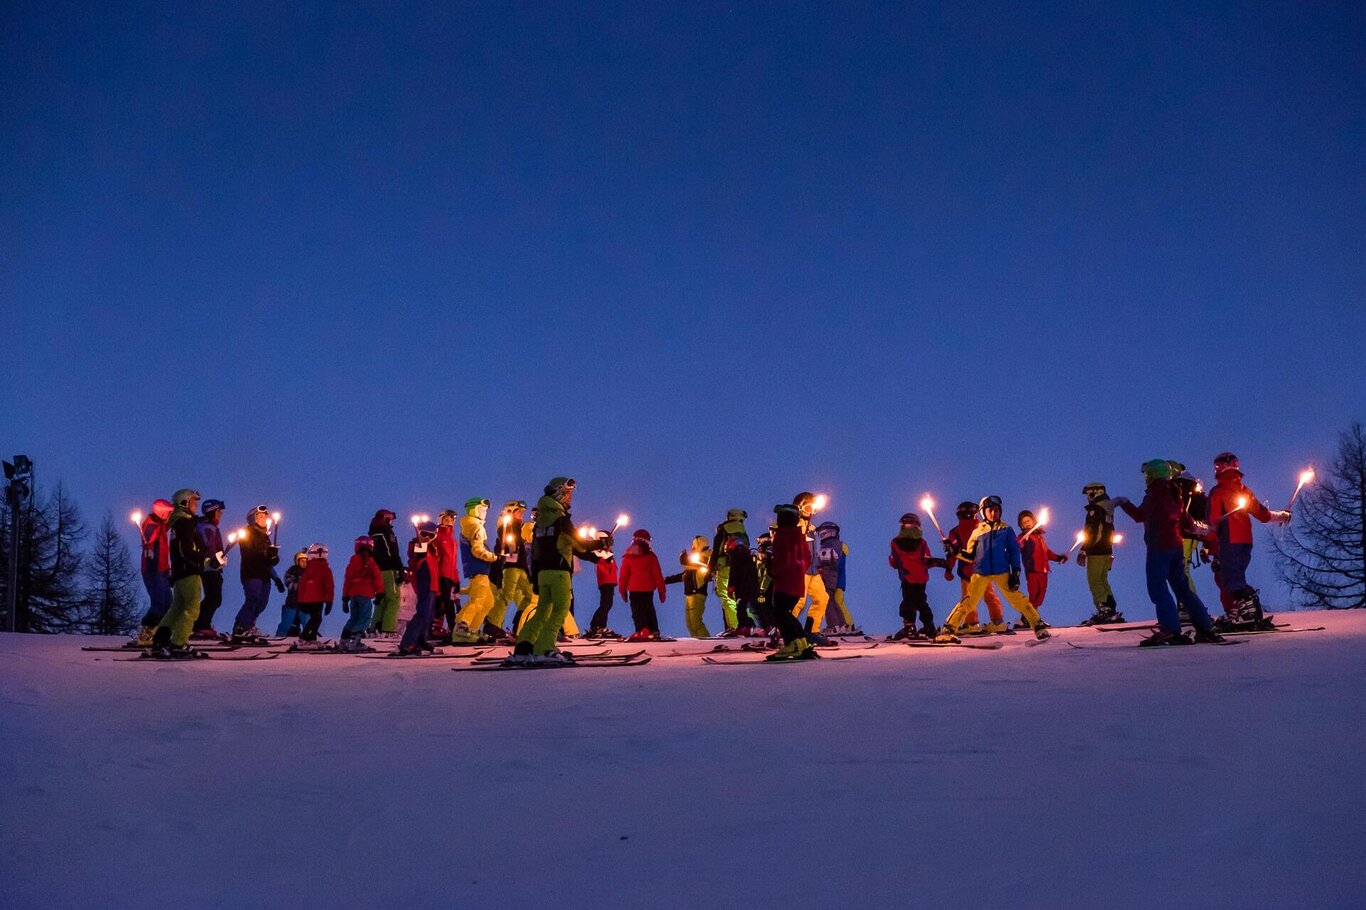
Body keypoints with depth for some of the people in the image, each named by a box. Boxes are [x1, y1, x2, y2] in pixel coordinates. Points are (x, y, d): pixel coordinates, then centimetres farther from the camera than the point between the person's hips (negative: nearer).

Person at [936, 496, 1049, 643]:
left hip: (1002, 572, 0)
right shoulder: (977, 532, 12)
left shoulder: (1006, 530, 9)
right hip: (980, 573, 1)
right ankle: (948, 629, -4)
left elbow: (1014, 551, 7)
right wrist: (957, 552, -4)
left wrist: (1015, 572, -2)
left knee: (1017, 599, -4)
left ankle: (1037, 625, 7)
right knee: (968, 602, -4)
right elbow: (971, 555, 14)